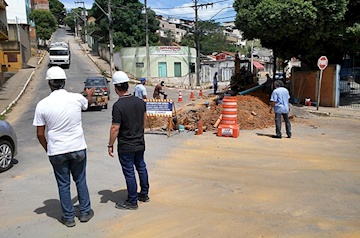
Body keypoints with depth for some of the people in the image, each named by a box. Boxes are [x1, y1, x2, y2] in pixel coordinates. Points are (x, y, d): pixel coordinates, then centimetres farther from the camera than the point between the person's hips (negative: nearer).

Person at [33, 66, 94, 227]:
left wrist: (47, 149, 13)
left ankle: (68, 217, 24)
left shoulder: (42, 105, -11)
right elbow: (87, 102, 18)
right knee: (81, 181, 17)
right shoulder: (77, 98, -9)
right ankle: (85, 212, 28)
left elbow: (40, 133, -5)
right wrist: (89, 94, 42)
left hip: (56, 152, -1)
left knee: (63, 184, 13)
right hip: (78, 148, 1)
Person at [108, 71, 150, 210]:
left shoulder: (118, 105, -21)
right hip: (140, 143, 7)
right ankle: (144, 194, 34)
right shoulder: (140, 102, 0)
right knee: (141, 167, 20)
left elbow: (115, 128, -20)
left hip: (126, 146, -7)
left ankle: (132, 202, 17)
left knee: (129, 173, 4)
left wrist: (110, 145, -9)